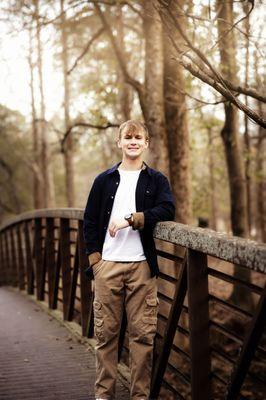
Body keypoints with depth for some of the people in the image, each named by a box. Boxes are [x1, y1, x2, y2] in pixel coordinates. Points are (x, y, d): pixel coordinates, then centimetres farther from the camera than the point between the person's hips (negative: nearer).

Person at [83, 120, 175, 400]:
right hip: (108, 265, 1)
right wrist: (94, 259, 0)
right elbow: (90, 221, 10)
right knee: (106, 332, 3)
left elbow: (167, 210, -8)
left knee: (143, 333, 0)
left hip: (142, 266, -1)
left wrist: (131, 219, -15)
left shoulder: (156, 180, 9)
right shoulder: (104, 180, 12)